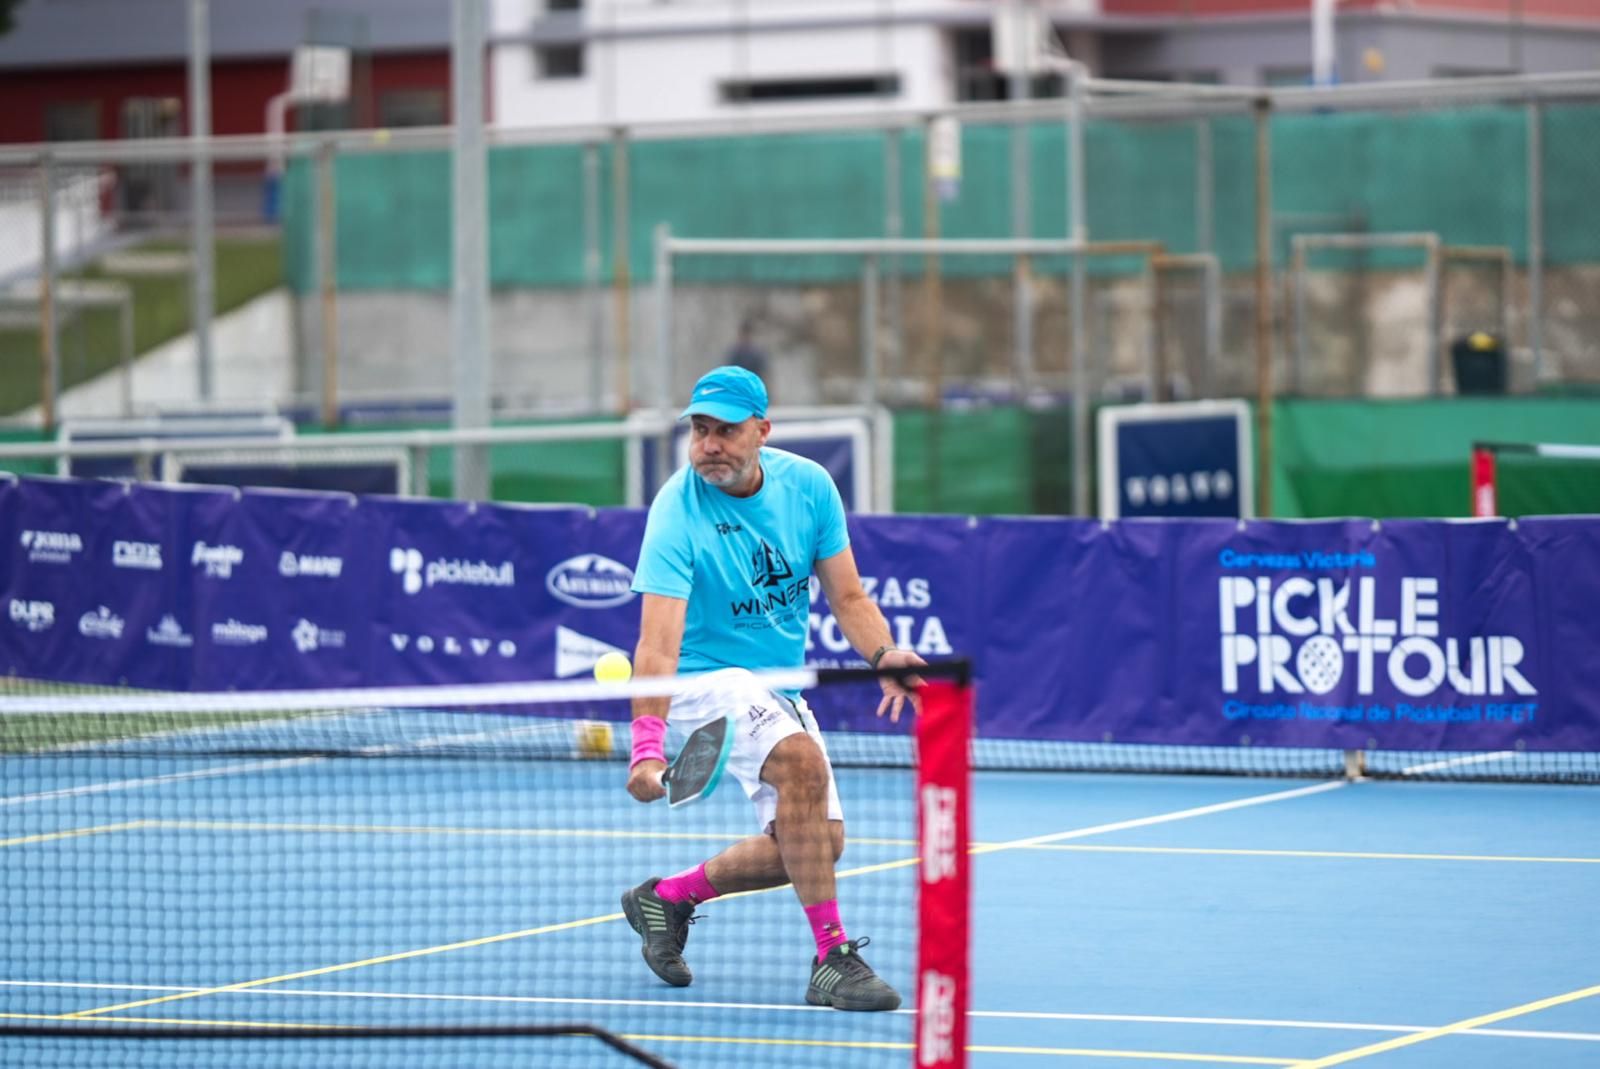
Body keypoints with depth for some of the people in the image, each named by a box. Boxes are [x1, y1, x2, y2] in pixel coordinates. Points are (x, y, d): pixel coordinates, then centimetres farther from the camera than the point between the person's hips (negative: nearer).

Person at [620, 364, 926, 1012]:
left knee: (821, 841, 3)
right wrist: (648, 744, -45)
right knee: (802, 759, -32)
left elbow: (848, 598, -1)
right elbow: (658, 645, -32)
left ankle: (670, 896, 23)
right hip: (706, 675, -7)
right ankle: (832, 959, -28)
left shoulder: (808, 485, -7)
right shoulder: (678, 513, -23)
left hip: (781, 687, 7)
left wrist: (884, 655, -22)